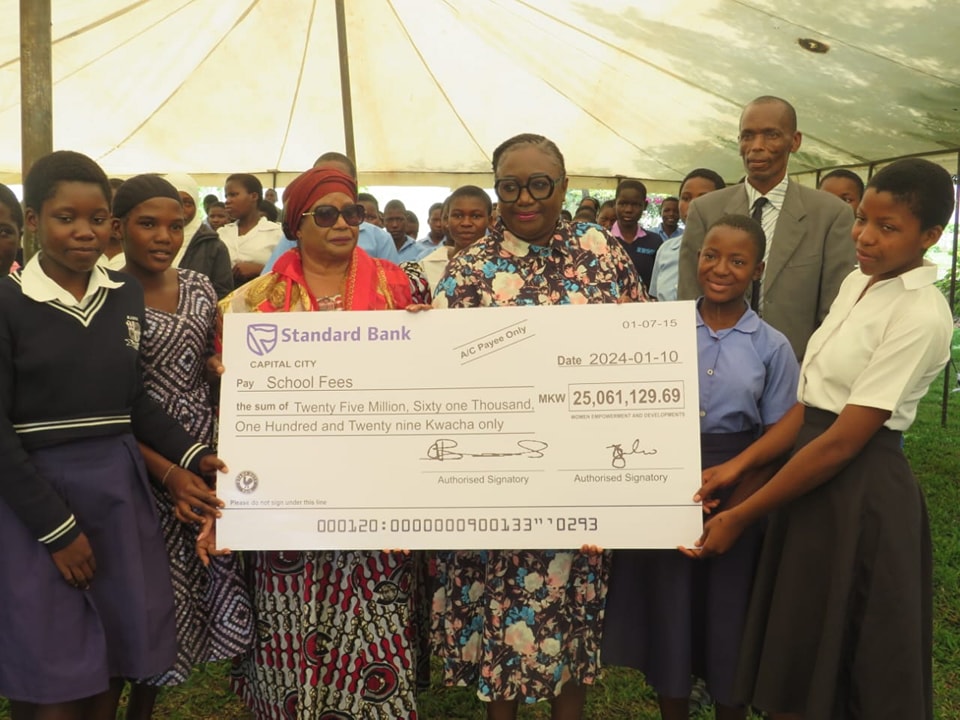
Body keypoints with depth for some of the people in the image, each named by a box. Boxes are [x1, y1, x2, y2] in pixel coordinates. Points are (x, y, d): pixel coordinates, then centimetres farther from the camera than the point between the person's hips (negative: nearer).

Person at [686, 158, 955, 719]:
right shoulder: (857, 282, 7)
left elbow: (843, 441, -20)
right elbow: (813, 402, 7)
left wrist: (742, 517, -16)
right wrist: (739, 464, -1)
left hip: (862, 491, -7)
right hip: (815, 478, 7)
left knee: (853, 669, 10)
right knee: (793, 659, 17)